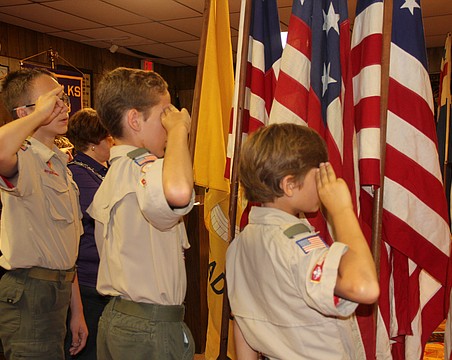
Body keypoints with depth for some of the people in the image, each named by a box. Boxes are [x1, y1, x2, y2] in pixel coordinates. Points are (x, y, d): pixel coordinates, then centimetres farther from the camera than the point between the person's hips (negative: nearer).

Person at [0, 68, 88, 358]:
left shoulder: (60, 165, 15)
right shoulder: (24, 160, -13)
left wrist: (76, 310, 18)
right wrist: (40, 114, -24)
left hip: (58, 291, 9)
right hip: (29, 294, -9)